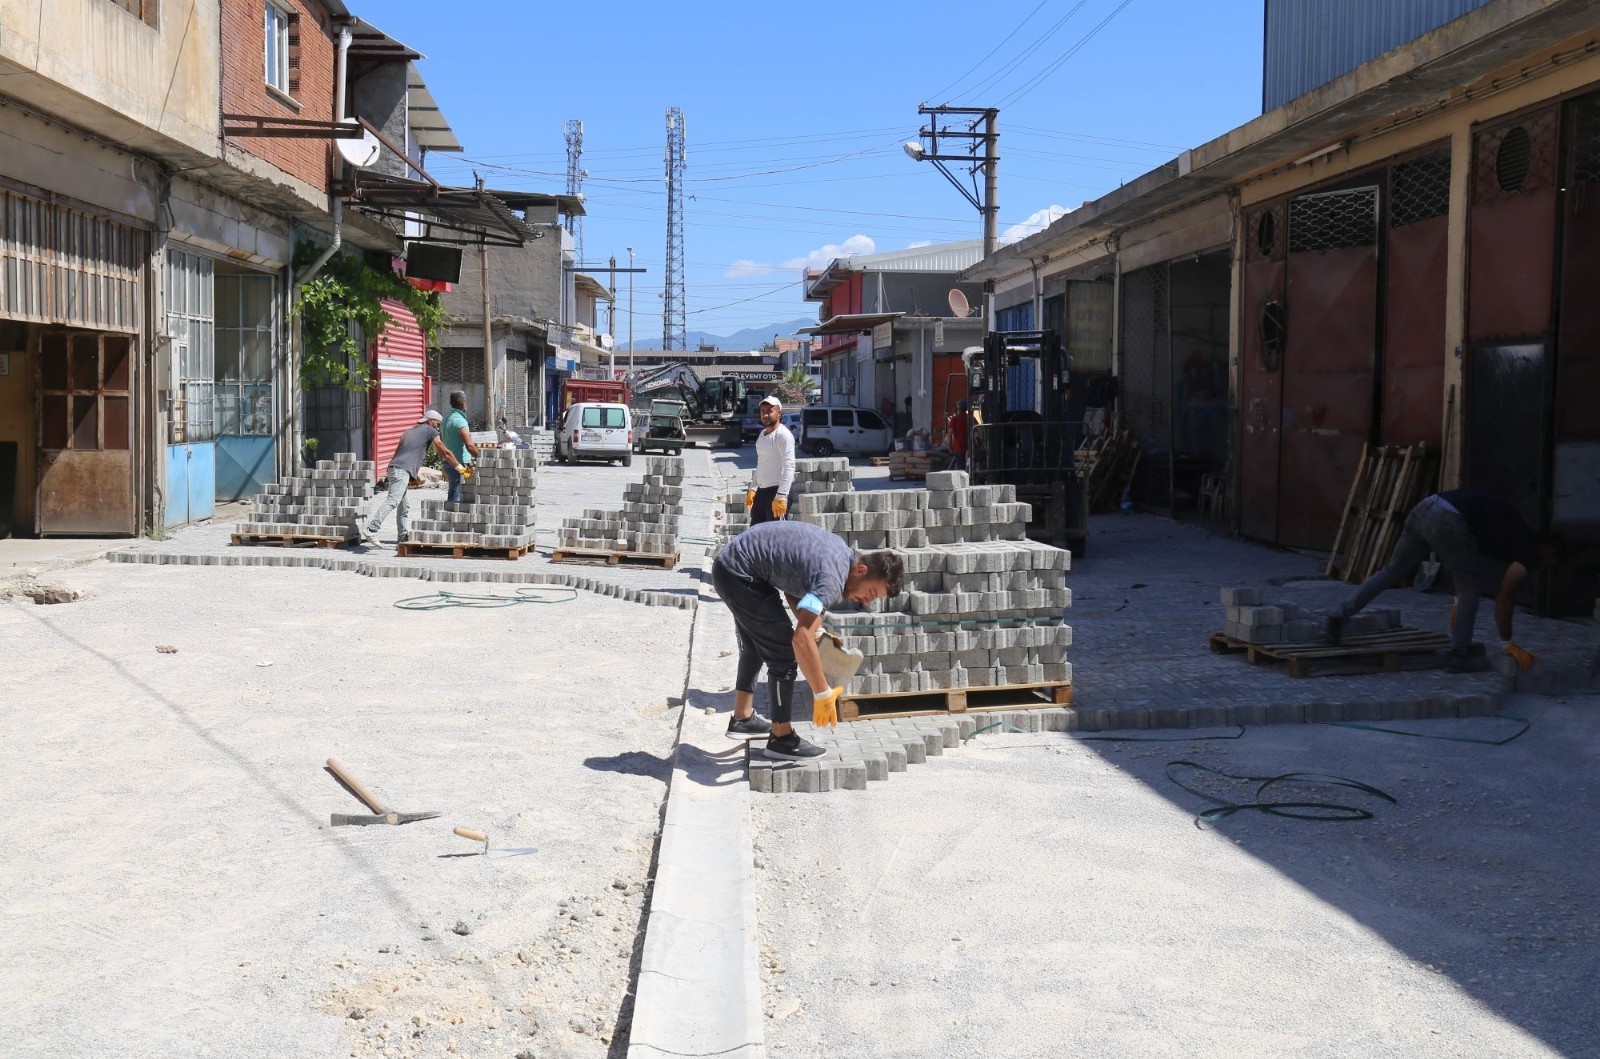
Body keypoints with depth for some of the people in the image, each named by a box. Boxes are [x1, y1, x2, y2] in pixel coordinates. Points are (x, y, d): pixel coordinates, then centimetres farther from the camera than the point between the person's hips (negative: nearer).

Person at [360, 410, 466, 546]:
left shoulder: (409, 432, 30)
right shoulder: (430, 431, 7)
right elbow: (445, 453, 7)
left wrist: (414, 476, 32)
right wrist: (460, 468, 13)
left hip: (394, 468, 9)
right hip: (402, 471, -9)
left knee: (404, 506, 12)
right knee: (392, 501, -18)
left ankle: (403, 538, 11)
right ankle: (370, 529, -29)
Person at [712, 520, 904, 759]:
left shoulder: (840, 553, 2)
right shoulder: (832, 580, -27)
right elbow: (801, 640, -38)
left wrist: (815, 630, 4)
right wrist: (823, 695, -30)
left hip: (731, 562, 10)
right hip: (738, 575, -10)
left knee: (756, 646, 25)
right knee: (783, 653, -6)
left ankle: (742, 718, 39)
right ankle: (781, 738, 4)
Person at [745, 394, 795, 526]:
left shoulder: (783, 435, -14)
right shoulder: (762, 434, 15)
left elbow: (789, 467, -21)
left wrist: (781, 496, -28)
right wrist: (752, 488, 16)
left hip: (777, 490, -9)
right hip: (762, 490, 9)